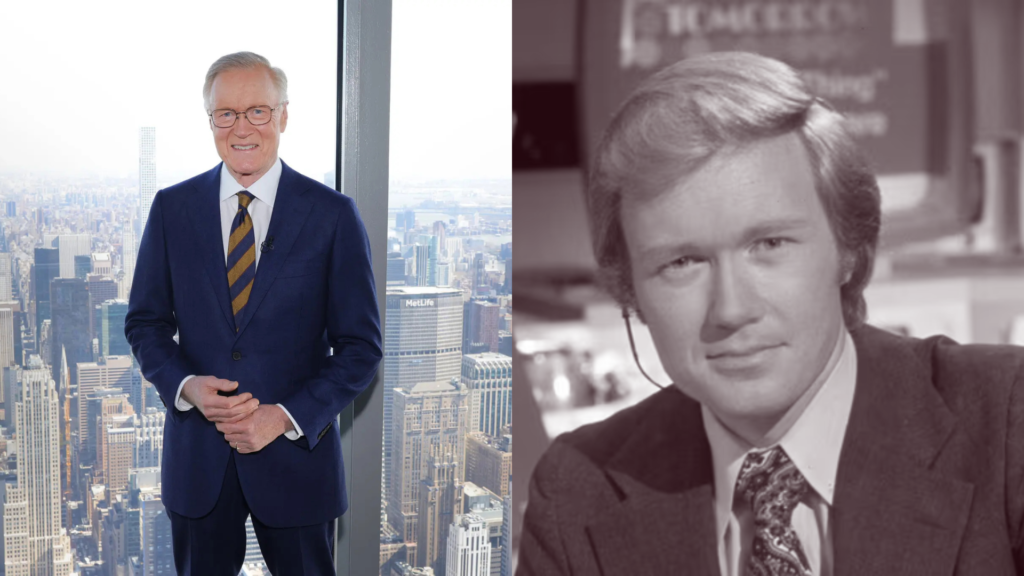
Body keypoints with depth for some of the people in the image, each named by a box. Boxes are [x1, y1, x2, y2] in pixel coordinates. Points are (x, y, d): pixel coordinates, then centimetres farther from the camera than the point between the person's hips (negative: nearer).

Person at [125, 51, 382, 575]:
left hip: (295, 450, -2)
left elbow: (362, 345, -4)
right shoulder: (171, 208, 2)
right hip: (197, 453, 2)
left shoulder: (332, 215, -6)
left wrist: (286, 416, -15)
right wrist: (185, 386, -12)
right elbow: (145, 323, 8)